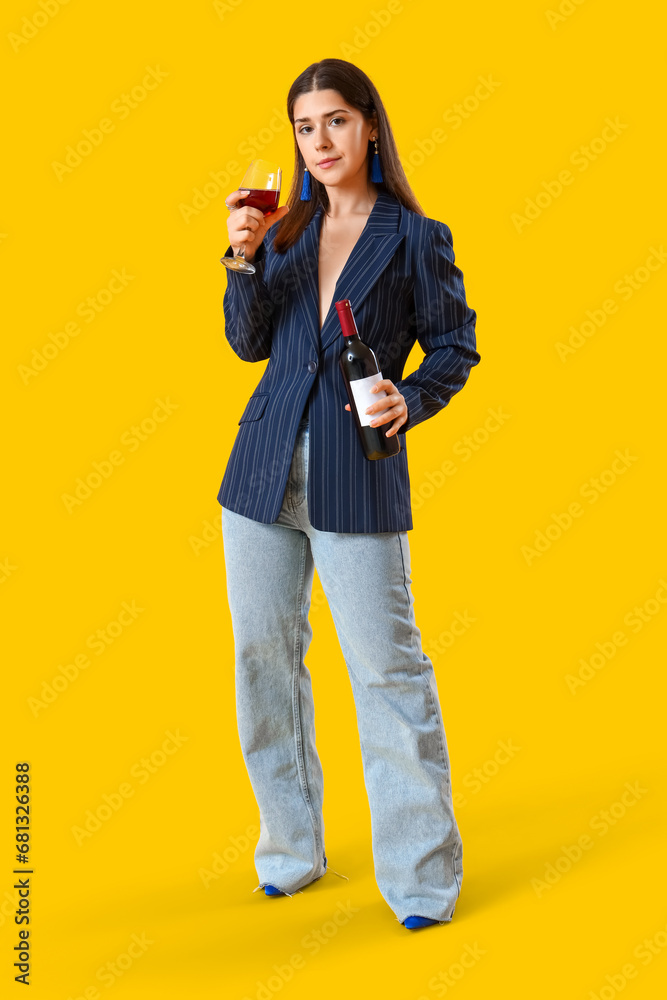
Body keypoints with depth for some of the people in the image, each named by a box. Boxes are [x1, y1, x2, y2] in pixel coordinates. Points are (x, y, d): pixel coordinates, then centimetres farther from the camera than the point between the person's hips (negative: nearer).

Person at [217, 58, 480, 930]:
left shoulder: (417, 238, 1)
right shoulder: (286, 231, 11)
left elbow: (456, 347, 4)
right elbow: (248, 343, 6)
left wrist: (410, 401, -14)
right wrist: (245, 259, -8)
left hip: (359, 475, -4)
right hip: (267, 466, 5)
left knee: (386, 664, -5)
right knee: (264, 654, 8)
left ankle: (422, 875, 7)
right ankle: (290, 849, 24)